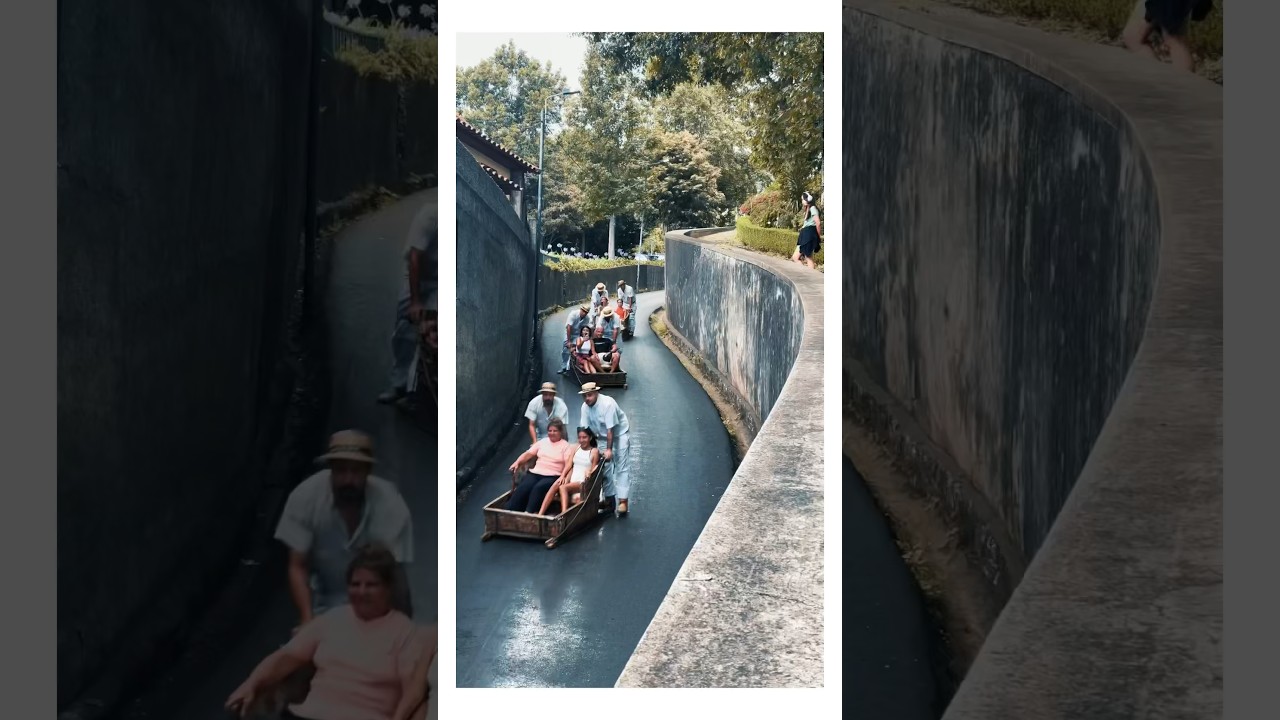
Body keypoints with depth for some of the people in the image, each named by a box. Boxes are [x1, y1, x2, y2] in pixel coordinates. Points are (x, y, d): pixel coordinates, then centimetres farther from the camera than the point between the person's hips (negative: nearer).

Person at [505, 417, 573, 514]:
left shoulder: (566, 446, 6)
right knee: (522, 489, -25)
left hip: (552, 476, -3)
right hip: (535, 473, 4)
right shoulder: (543, 442, 20)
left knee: (538, 488, -34)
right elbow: (528, 453, 14)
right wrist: (517, 462, -2)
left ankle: (527, 514, -41)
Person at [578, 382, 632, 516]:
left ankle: (623, 501, -15)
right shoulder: (585, 407, -9)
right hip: (604, 436, 6)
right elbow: (584, 429, -7)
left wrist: (609, 449, -26)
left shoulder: (607, 403, -29)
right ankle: (609, 498, 16)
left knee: (622, 468, -10)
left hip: (620, 434, -6)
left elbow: (610, 429, -27)